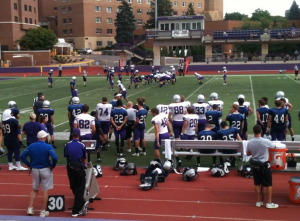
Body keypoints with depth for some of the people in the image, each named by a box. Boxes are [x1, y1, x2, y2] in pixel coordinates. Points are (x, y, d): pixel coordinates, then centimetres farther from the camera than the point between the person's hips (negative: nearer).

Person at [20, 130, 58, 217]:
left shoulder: (31, 146, -1)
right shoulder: (48, 147, -13)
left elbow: (22, 156, -1)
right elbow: (54, 158, -24)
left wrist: (29, 165, 7)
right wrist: (52, 166, -8)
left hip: (34, 170, 4)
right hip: (45, 170, -4)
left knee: (34, 190, 19)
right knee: (45, 191, 6)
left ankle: (30, 209, 17)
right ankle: (43, 212, 13)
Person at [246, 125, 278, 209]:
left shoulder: (250, 142, -8)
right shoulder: (266, 141, -19)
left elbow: (248, 154, 6)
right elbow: (274, 147, 1)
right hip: (264, 165, -4)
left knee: (257, 184, 14)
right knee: (268, 184, 7)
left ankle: (259, 201, 23)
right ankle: (269, 203, 13)